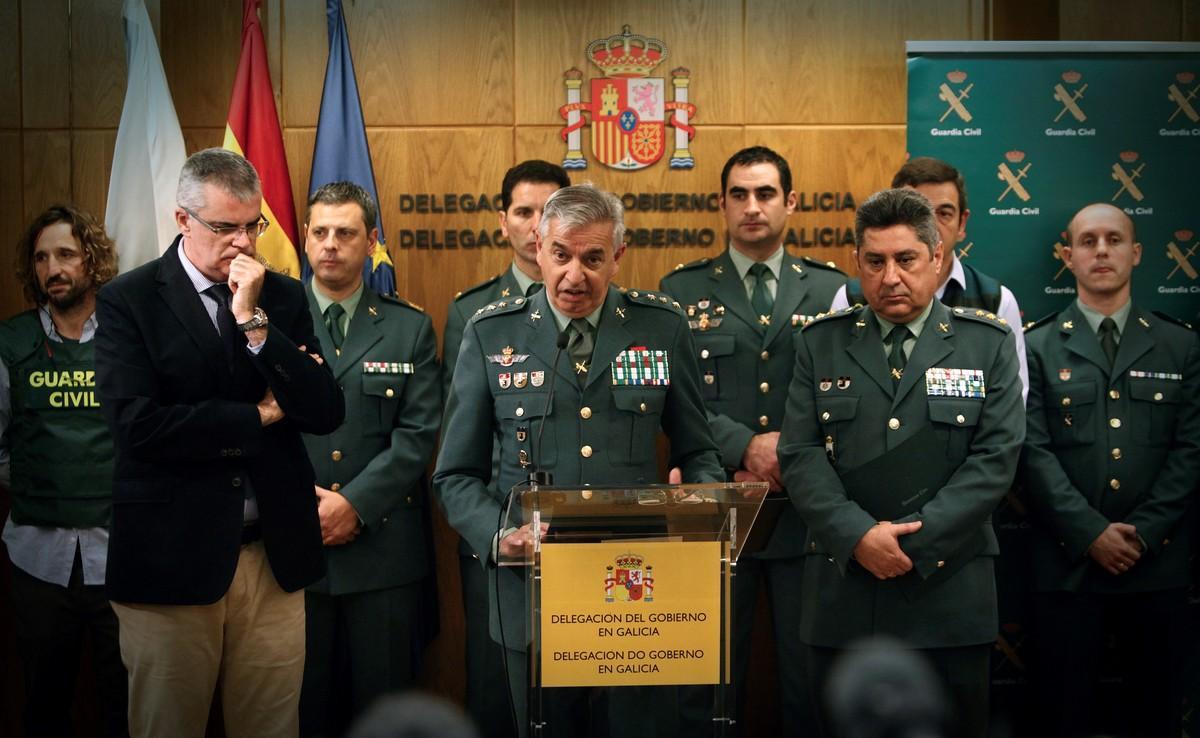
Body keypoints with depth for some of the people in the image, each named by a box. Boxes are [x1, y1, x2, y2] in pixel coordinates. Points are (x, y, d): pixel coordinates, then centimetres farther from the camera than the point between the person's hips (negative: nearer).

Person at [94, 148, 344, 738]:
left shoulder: (283, 297, 8)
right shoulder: (128, 301, -3)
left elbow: (325, 414, -3)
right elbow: (136, 424, -16)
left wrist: (254, 321, -11)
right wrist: (259, 417, -8)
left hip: (275, 556, 3)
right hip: (170, 557, -3)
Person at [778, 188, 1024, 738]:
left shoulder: (987, 344, 5)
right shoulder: (821, 344, 8)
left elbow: (995, 458, -4)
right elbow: (799, 455, 0)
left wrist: (917, 538, -13)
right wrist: (859, 536, -14)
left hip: (948, 592, -1)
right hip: (841, 589, 1)